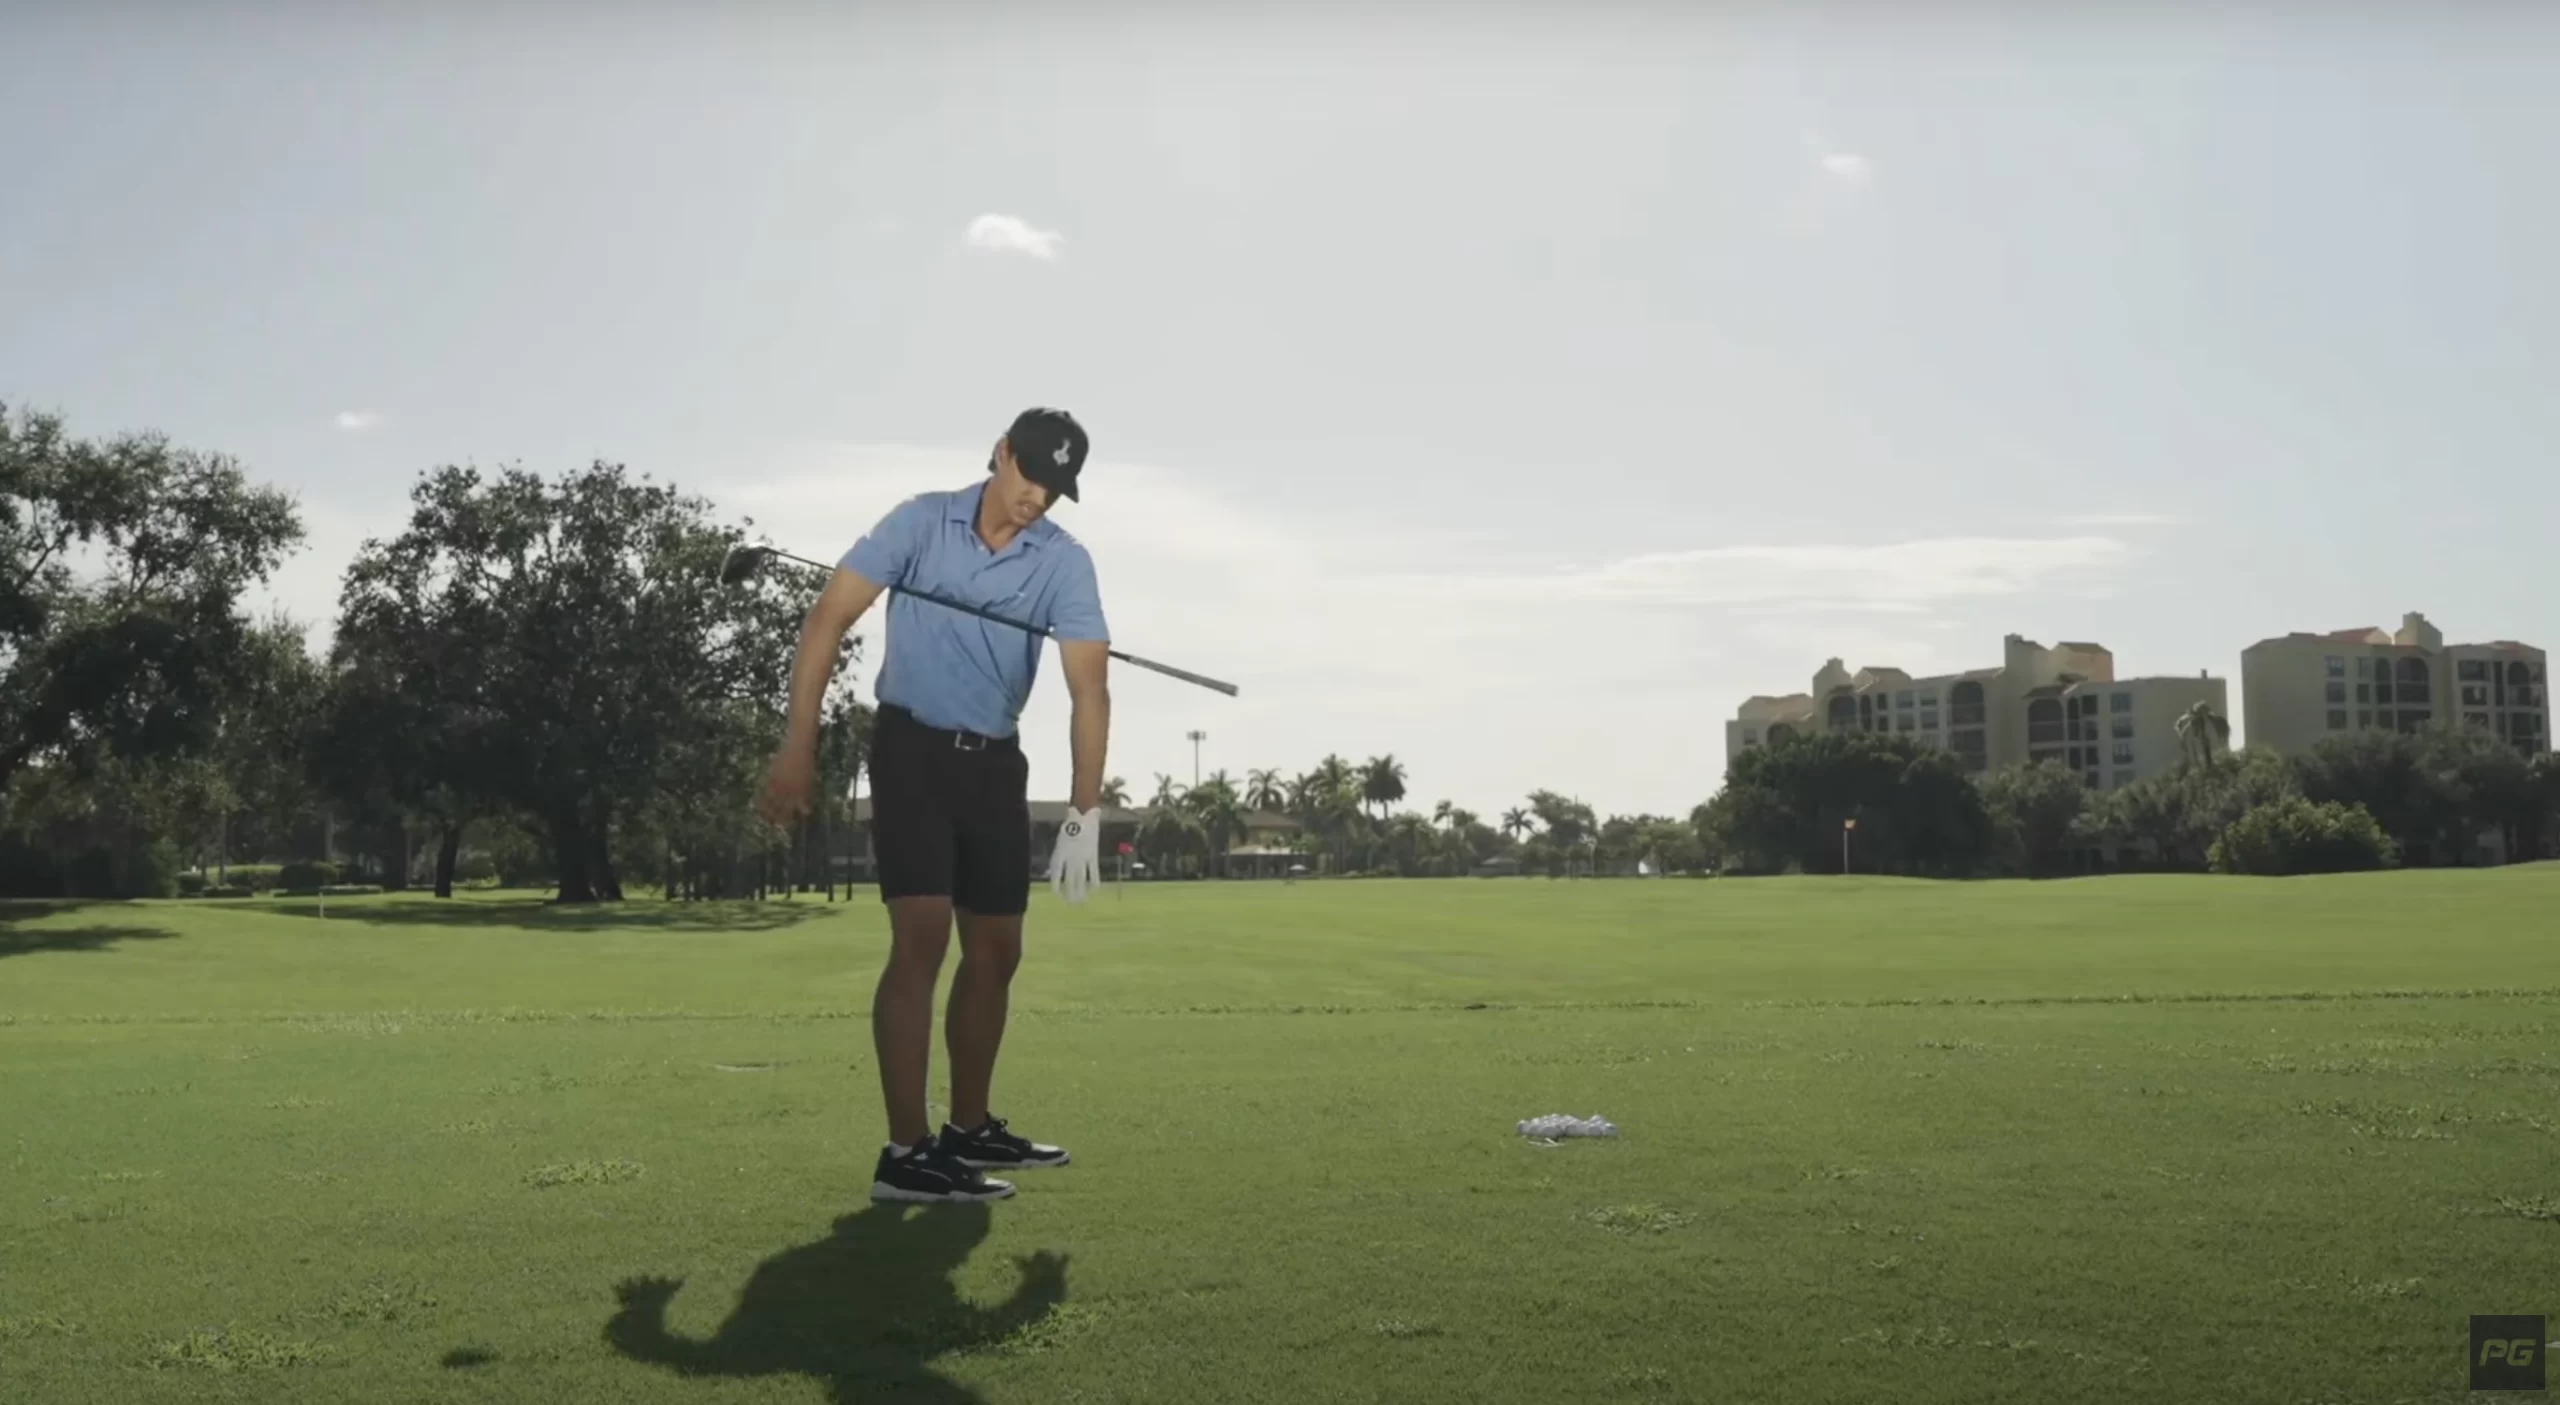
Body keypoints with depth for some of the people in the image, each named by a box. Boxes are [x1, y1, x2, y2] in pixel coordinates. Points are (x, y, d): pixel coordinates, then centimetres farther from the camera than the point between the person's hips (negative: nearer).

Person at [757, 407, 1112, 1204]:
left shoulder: (1065, 563, -6)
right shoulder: (921, 523, -9)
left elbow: (1089, 686, -14)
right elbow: (828, 620, -11)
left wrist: (1085, 812, -23)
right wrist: (798, 747, -17)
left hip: (995, 763, 4)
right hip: (913, 749, -4)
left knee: (997, 951, 10)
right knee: (923, 938, -16)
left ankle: (970, 1128, 27)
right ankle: (906, 1153, -15)